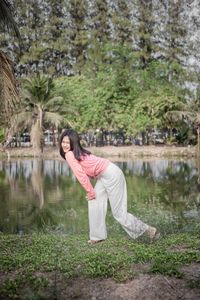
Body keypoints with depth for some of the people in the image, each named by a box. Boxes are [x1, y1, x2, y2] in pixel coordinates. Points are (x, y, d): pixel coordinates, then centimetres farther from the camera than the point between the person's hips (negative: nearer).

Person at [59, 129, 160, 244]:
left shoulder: (69, 155, -13)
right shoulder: (78, 152, 13)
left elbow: (81, 175, -15)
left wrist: (90, 192, -3)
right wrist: (91, 191, 13)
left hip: (111, 175, -10)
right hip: (103, 176, 10)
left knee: (118, 212, -2)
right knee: (94, 203, 12)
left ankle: (149, 231, 11)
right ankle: (98, 236, 22)